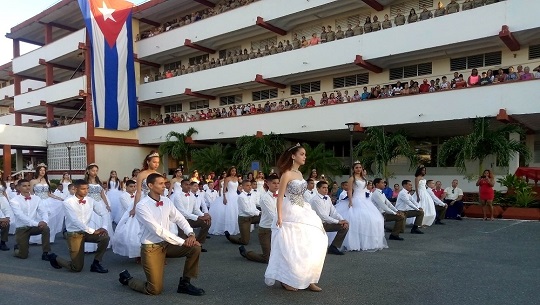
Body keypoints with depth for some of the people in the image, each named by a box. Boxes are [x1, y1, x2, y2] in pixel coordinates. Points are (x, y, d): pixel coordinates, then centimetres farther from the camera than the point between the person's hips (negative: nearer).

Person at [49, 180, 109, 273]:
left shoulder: (90, 200, 0)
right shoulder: (68, 202, -14)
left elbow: (104, 213, 3)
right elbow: (75, 220, -24)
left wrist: (104, 227, -15)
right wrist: (92, 231, -27)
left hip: (87, 232, 5)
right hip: (74, 234, -4)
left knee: (105, 237, -24)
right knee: (77, 268, -3)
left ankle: (96, 263, -2)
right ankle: (55, 258, 27)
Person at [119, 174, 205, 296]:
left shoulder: (167, 201, 1)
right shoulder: (141, 206, -19)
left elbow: (179, 219, 4)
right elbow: (158, 230, -24)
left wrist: (191, 234, -16)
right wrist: (182, 242, -24)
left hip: (166, 243, 6)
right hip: (151, 248, -6)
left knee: (195, 248, -13)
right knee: (155, 290, -7)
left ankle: (184, 283, 6)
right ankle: (127, 278, 22)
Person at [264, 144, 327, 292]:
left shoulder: (299, 174, 11)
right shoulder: (287, 174, -13)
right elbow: (280, 197, -15)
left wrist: (306, 211, 16)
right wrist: (279, 217, -19)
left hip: (302, 212, 8)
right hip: (290, 213, -8)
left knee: (308, 245, 7)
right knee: (290, 248, 0)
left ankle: (306, 279, 17)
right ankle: (286, 280, 16)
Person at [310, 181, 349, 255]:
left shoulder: (327, 198, 8)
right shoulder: (315, 199, -16)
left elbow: (333, 212, 7)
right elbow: (322, 216, -22)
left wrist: (342, 220, -11)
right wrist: (338, 221, -21)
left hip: (325, 223, 8)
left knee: (345, 226, -3)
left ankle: (333, 247, 1)